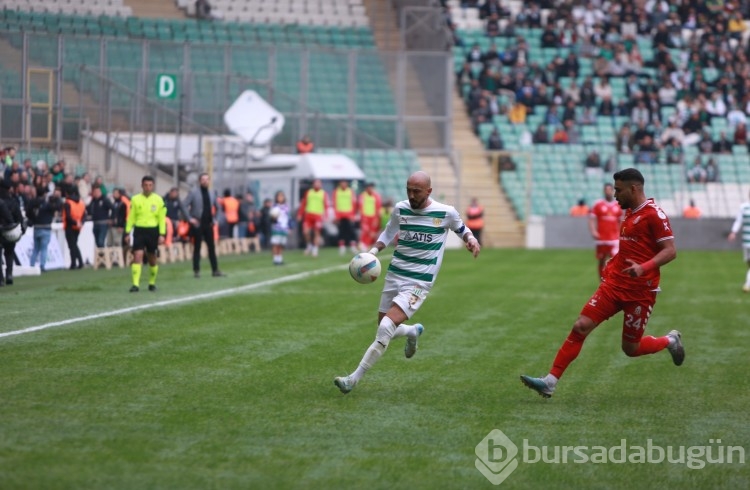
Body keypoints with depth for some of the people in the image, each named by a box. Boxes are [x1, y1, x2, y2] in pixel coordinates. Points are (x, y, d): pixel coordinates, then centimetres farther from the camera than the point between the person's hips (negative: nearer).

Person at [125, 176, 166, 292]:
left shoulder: (158, 200, 2)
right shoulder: (135, 199, 3)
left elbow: (162, 218, 3)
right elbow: (131, 217, 5)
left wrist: (162, 234, -3)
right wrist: (127, 232, 1)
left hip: (153, 231, 1)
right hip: (139, 230, -1)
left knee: (152, 258, 9)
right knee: (137, 256, -12)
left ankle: (152, 283, 25)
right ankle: (135, 284, -15)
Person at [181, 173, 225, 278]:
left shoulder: (212, 193, 10)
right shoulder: (194, 192, -6)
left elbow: (217, 206, 22)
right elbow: (184, 205, -10)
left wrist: (214, 219, 11)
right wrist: (189, 218, -13)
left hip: (208, 224, 5)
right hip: (198, 225, -4)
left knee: (212, 247, 4)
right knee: (197, 247, 1)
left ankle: (215, 270, 7)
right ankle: (196, 270, 7)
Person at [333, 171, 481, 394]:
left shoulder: (446, 213, -8)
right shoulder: (400, 209, 1)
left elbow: (461, 227, 14)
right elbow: (388, 233, 18)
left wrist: (471, 239, -8)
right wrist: (373, 251, 0)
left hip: (419, 282, -5)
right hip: (394, 275, 5)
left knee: (386, 328, -20)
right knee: (384, 330, 10)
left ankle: (353, 379, -13)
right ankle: (414, 332, 46)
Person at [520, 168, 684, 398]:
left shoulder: (653, 214, -12)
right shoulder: (629, 212, 14)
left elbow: (670, 251, -18)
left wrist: (644, 267, -31)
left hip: (640, 291, -7)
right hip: (614, 284, 7)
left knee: (631, 348, 3)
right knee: (580, 327, -7)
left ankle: (670, 341, 33)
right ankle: (550, 382, -9)